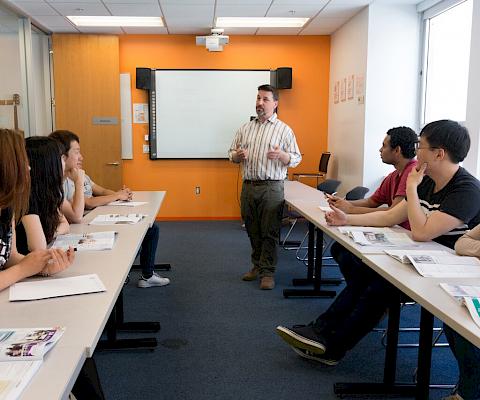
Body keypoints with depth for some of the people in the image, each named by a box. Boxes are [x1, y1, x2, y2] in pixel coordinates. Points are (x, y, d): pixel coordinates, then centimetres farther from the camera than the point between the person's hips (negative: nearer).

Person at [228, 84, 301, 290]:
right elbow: (232, 155, 16)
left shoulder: (284, 130, 2)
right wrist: (237, 155, -7)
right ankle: (257, 266, 26)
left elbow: (296, 159, 0)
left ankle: (267, 272, 7)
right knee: (253, 231, 12)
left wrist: (281, 155, -21)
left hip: (271, 187, -4)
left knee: (269, 232, -2)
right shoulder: (245, 128, 13)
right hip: (248, 186, 4)